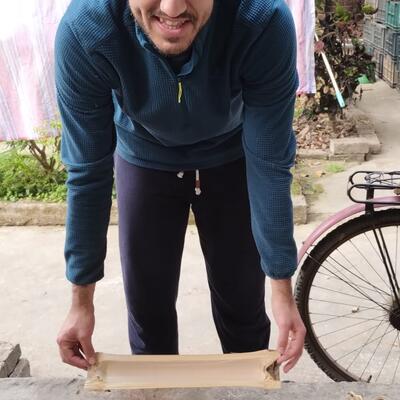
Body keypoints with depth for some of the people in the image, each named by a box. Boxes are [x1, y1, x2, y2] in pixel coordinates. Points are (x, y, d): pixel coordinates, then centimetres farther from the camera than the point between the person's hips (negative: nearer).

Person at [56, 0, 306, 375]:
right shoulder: (82, 30, -33)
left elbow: (269, 165, -26)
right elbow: (88, 172, -23)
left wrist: (282, 288, -20)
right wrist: (81, 299, -16)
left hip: (230, 160, 0)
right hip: (144, 160, 1)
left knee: (243, 302, 8)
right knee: (147, 305, 6)